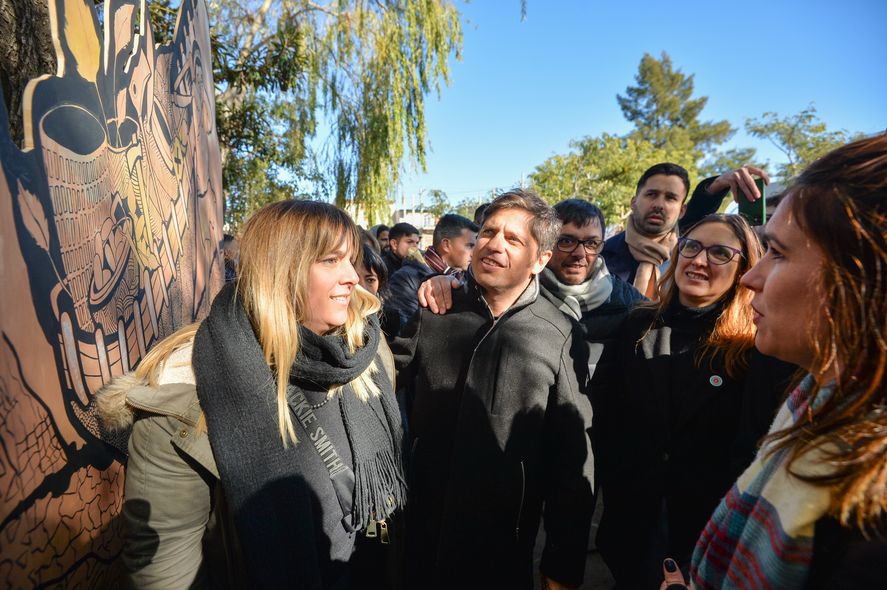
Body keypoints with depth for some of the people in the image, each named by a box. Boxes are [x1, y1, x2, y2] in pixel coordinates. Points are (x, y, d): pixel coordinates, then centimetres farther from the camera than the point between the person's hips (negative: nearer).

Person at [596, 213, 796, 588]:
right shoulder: (637, 326, -3)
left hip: (709, 524, -2)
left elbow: (755, 446, -12)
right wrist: (611, 485, -2)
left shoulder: (760, 347, -12)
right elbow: (606, 415, 0)